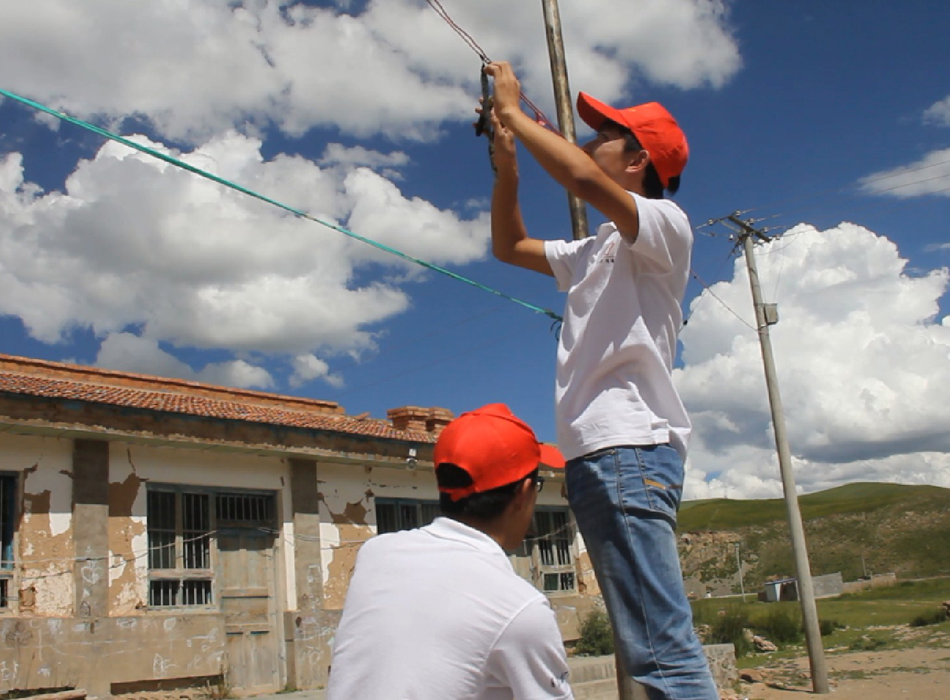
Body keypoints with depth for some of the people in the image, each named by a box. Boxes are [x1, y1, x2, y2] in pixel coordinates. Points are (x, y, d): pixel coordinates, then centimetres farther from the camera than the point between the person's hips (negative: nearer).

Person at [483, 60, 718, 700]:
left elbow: (582, 178, -20)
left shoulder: (666, 223, -2)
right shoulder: (594, 251, 26)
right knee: (647, 645, 11)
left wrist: (513, 110, -7)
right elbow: (509, 245, 34)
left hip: (631, 452, -9)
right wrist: (506, 155, 22)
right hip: (593, 456, 10)